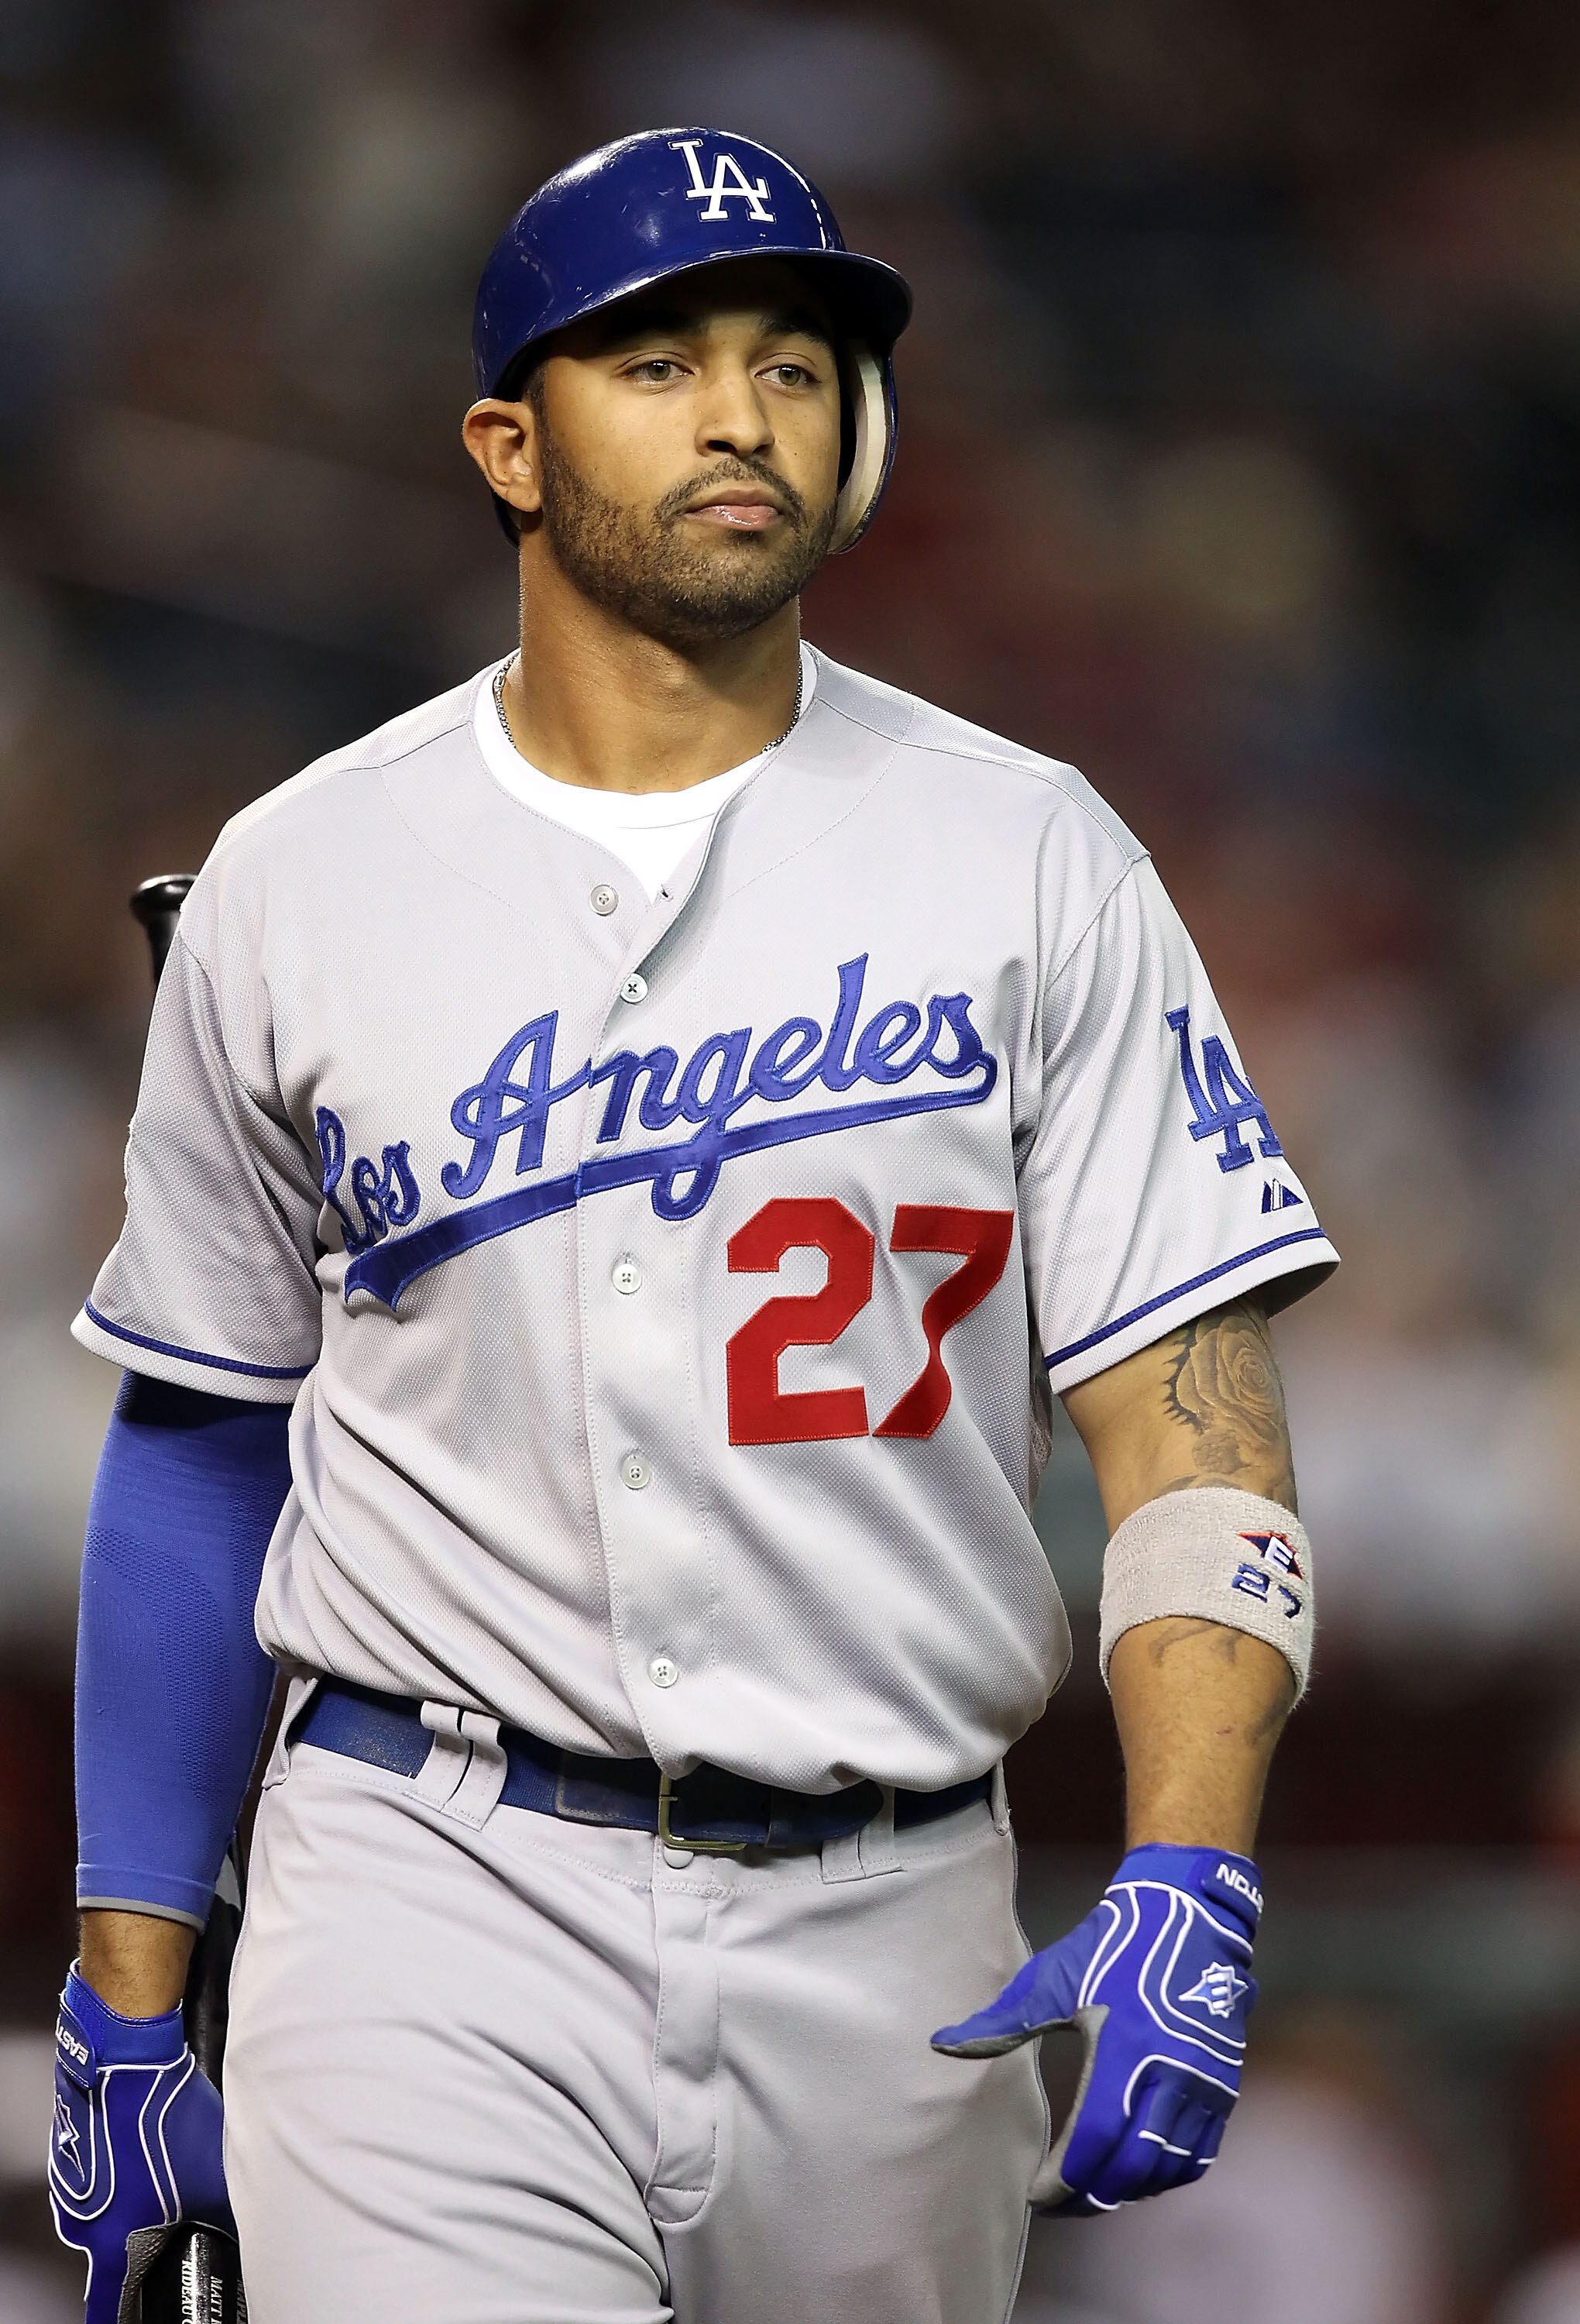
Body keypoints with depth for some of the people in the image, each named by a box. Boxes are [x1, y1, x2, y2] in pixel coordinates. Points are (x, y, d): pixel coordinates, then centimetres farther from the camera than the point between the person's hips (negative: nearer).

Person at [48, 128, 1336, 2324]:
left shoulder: (1027, 860, 2)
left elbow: (1185, 1413, -4)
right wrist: (128, 1995, 9)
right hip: (441, 1904, -1)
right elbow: (202, 1445, 12)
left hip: (892, 1938, 1)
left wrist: (1187, 1879, -20)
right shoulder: (296, 884, 5)